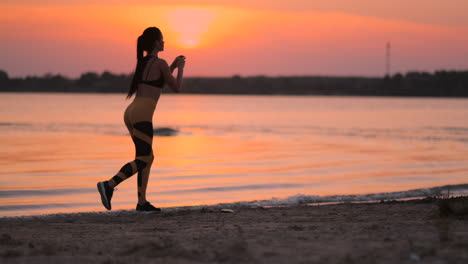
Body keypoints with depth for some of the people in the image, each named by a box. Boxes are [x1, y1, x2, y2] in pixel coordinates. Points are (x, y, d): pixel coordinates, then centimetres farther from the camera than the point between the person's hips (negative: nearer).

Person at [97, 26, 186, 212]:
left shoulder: (142, 62, 19)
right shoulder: (160, 63, -4)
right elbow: (177, 88, 3)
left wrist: (172, 67, 35)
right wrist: (180, 68, 18)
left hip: (130, 112, 9)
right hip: (142, 114, -9)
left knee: (148, 157, 15)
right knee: (142, 160, -8)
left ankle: (142, 202, 11)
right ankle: (109, 185, -24)